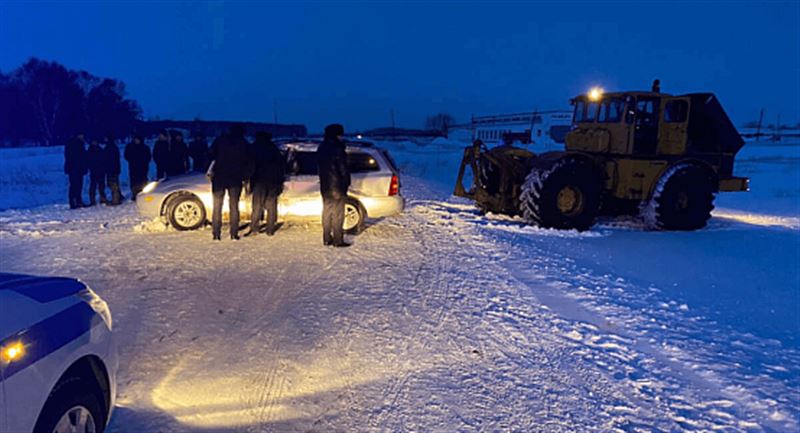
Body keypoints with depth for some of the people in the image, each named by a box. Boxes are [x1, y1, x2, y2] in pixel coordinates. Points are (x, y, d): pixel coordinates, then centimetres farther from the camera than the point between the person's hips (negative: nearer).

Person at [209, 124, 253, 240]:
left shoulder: (219, 140, 4)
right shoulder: (245, 144, 4)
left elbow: (211, 156, -2)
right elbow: (248, 163, 3)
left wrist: (210, 171, 0)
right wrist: (245, 177, 8)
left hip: (219, 178, 0)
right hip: (236, 179, 0)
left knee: (217, 207, 5)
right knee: (234, 206, 8)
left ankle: (216, 234, 2)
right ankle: (234, 234, 4)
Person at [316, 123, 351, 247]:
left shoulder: (321, 148, 10)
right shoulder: (337, 149, -17)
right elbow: (343, 169, -15)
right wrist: (346, 183, -4)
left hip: (325, 187, 8)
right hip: (337, 187, -8)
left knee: (327, 213, 14)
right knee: (337, 214, -2)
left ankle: (327, 238, 19)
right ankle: (338, 240, 2)